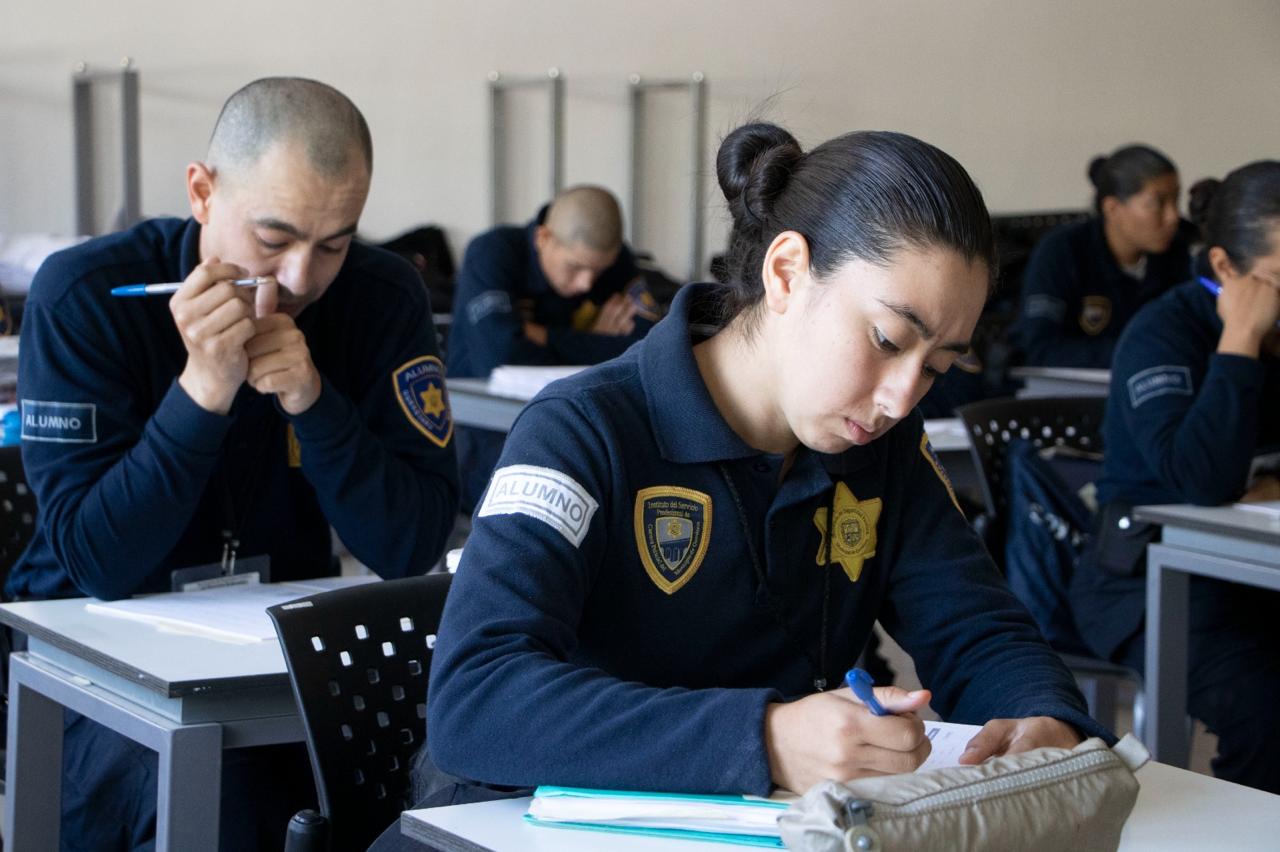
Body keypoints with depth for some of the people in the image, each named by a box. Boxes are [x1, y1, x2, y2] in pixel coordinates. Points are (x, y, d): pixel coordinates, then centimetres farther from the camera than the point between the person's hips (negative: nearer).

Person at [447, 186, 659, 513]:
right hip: (485, 422, -4)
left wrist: (544, 337, -17)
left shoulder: (613, 258, 0)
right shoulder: (491, 253, -14)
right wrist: (592, 344, -13)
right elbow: (499, 357, -28)